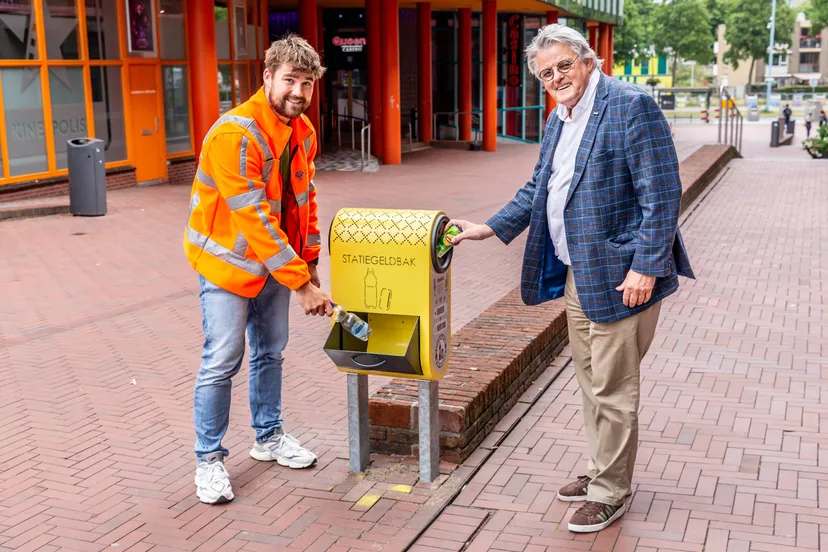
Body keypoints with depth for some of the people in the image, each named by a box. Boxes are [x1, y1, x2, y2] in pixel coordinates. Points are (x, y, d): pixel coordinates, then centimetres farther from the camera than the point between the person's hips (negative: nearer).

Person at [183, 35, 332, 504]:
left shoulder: (304, 132, 0)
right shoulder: (235, 135, -27)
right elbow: (254, 219, -30)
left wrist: (309, 261, 6)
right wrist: (302, 284, -28)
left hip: (278, 261, 7)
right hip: (228, 262, -7)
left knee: (271, 351, 16)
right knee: (223, 360, -4)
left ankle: (269, 436, 32)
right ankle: (210, 458, 10)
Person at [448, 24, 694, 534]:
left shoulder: (631, 107, -14)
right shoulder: (557, 121, 13)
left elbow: (662, 194, -18)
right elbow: (538, 189, 22)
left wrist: (645, 267, -21)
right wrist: (490, 229, 13)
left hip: (619, 276, -8)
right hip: (575, 275, 9)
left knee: (612, 390, 1)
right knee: (591, 383, 19)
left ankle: (610, 494, 16)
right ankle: (602, 473, 35)